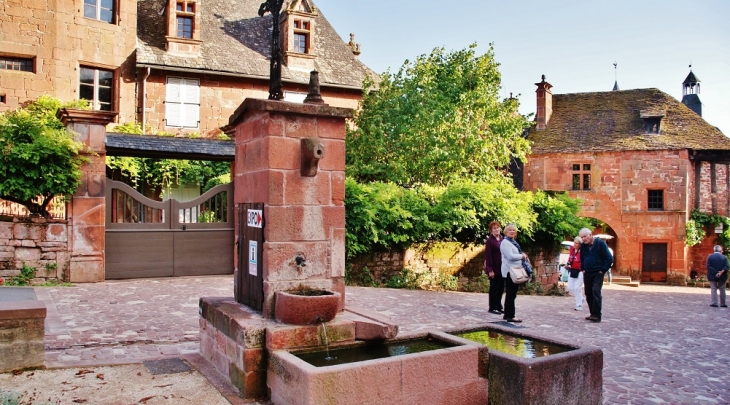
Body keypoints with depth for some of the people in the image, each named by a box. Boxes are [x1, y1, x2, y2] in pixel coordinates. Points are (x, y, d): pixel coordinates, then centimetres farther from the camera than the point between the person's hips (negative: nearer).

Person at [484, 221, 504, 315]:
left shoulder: (502, 239, 11)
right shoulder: (490, 241, -10)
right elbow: (488, 256, -12)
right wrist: (490, 270, -16)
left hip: (502, 268, 7)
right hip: (494, 269, -7)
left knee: (501, 288, 12)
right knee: (494, 288, 2)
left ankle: (499, 306, 24)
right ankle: (492, 308, 12)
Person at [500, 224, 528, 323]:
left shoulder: (513, 242, 19)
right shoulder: (505, 242, -10)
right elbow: (510, 256, -20)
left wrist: (523, 256, 5)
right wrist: (522, 256, -7)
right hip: (509, 271, -9)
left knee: (512, 294, 12)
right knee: (511, 294, -6)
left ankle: (507, 315, 19)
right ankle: (510, 316, -3)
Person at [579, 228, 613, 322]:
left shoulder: (600, 243, -10)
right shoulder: (583, 246, 7)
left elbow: (609, 258, -9)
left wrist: (603, 270, -11)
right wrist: (583, 269, 13)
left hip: (598, 273, -6)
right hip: (587, 273, 6)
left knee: (596, 291, -16)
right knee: (588, 293, 6)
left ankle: (597, 315, -15)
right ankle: (593, 314, 15)